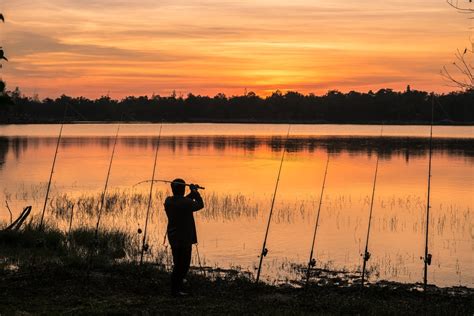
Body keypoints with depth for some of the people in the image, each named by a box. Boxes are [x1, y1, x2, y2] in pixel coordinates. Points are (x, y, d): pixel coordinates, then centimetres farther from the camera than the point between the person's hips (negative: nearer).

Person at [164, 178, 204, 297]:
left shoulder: (168, 201, 1)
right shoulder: (186, 203, -20)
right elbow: (200, 205, -3)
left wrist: (192, 194, 16)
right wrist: (195, 192, 8)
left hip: (173, 237, 8)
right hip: (184, 238, -8)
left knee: (178, 264, 18)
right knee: (182, 265, 1)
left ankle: (177, 288, 25)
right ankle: (176, 290, 3)